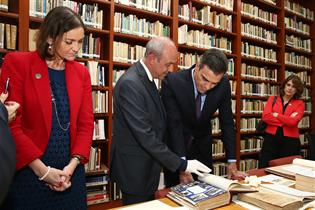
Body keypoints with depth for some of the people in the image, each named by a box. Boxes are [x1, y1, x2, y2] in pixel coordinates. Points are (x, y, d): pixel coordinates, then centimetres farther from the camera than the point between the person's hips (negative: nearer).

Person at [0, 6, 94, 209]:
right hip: (27, 172, -3)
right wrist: (42, 170, -13)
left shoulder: (82, 72, 4)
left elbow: (86, 123, 2)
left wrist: (73, 165, -9)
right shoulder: (17, 63, -6)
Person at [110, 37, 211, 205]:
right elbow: (145, 135, -27)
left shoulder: (147, 78, 5)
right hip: (135, 168, -8)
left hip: (147, 165, 9)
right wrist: (182, 164, -22)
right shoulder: (130, 84, -24)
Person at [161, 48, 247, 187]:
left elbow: (227, 122, -9)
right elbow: (174, 124, -27)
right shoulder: (172, 82, -26)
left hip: (203, 146, 3)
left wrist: (232, 163, -10)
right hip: (175, 144, -3)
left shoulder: (223, 84, -15)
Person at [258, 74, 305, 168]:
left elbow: (293, 121, -13)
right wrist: (286, 120, -10)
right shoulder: (272, 99, 8)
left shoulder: (299, 104, 5)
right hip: (271, 139, 1)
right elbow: (265, 117, -8)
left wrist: (276, 115, -4)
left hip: (290, 141, 0)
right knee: (264, 169, 1)